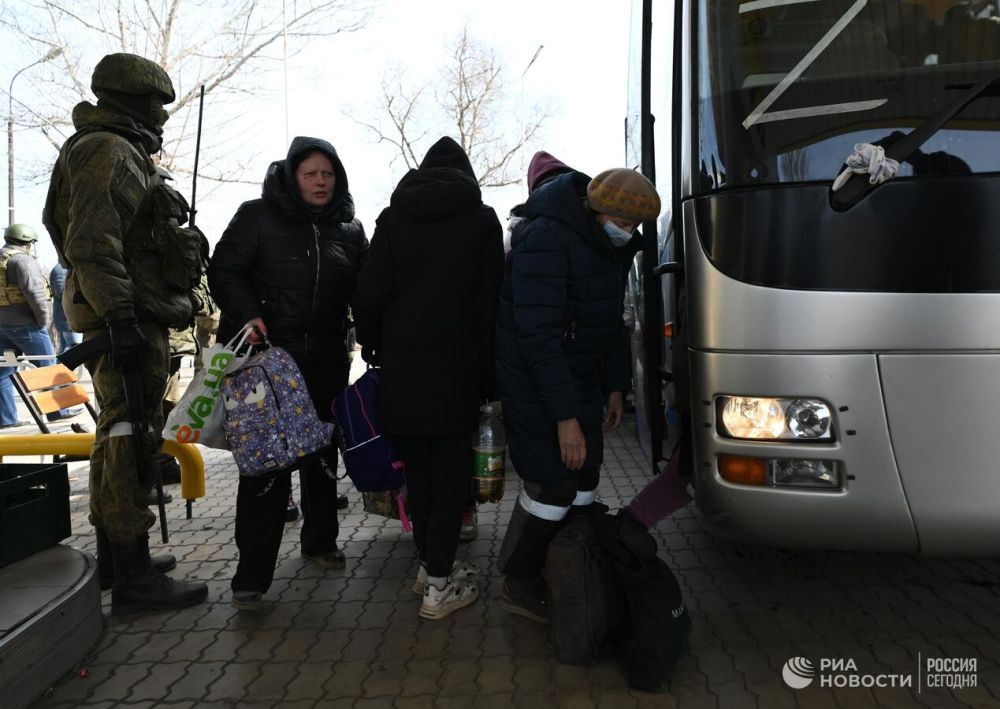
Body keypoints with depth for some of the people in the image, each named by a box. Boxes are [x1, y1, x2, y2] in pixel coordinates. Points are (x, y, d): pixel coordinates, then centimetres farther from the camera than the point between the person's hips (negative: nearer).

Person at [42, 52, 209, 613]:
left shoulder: (123, 155, 22)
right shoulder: (109, 152, -11)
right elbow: (92, 246, -22)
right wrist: (121, 318, -27)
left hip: (132, 317, 11)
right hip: (129, 316, -11)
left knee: (118, 434, 16)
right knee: (133, 437, -10)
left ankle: (115, 553, 29)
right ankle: (133, 577, -4)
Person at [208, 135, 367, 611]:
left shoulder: (348, 229, 10)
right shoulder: (258, 216, -2)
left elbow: (362, 290, 14)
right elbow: (224, 271, -4)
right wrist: (246, 315, -21)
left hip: (326, 361, 5)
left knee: (322, 454, 15)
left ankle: (320, 540, 35)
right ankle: (252, 573, 5)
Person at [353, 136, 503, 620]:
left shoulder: (392, 218, 5)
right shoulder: (482, 221, 2)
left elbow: (368, 295, -2)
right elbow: (490, 304, -1)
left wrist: (373, 347, 13)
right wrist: (488, 376, 2)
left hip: (401, 367, 2)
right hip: (456, 368, -2)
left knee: (417, 467, 14)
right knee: (452, 469, 5)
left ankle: (429, 565, 26)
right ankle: (439, 585, 5)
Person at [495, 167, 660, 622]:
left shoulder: (613, 247, 4)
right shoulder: (547, 239, -23)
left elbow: (613, 320, 17)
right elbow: (539, 336, -27)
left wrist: (614, 387, 14)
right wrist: (565, 417, -27)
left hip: (579, 376, 9)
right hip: (532, 377, -9)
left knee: (583, 477, 10)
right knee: (553, 481, -8)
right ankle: (518, 584, 10)